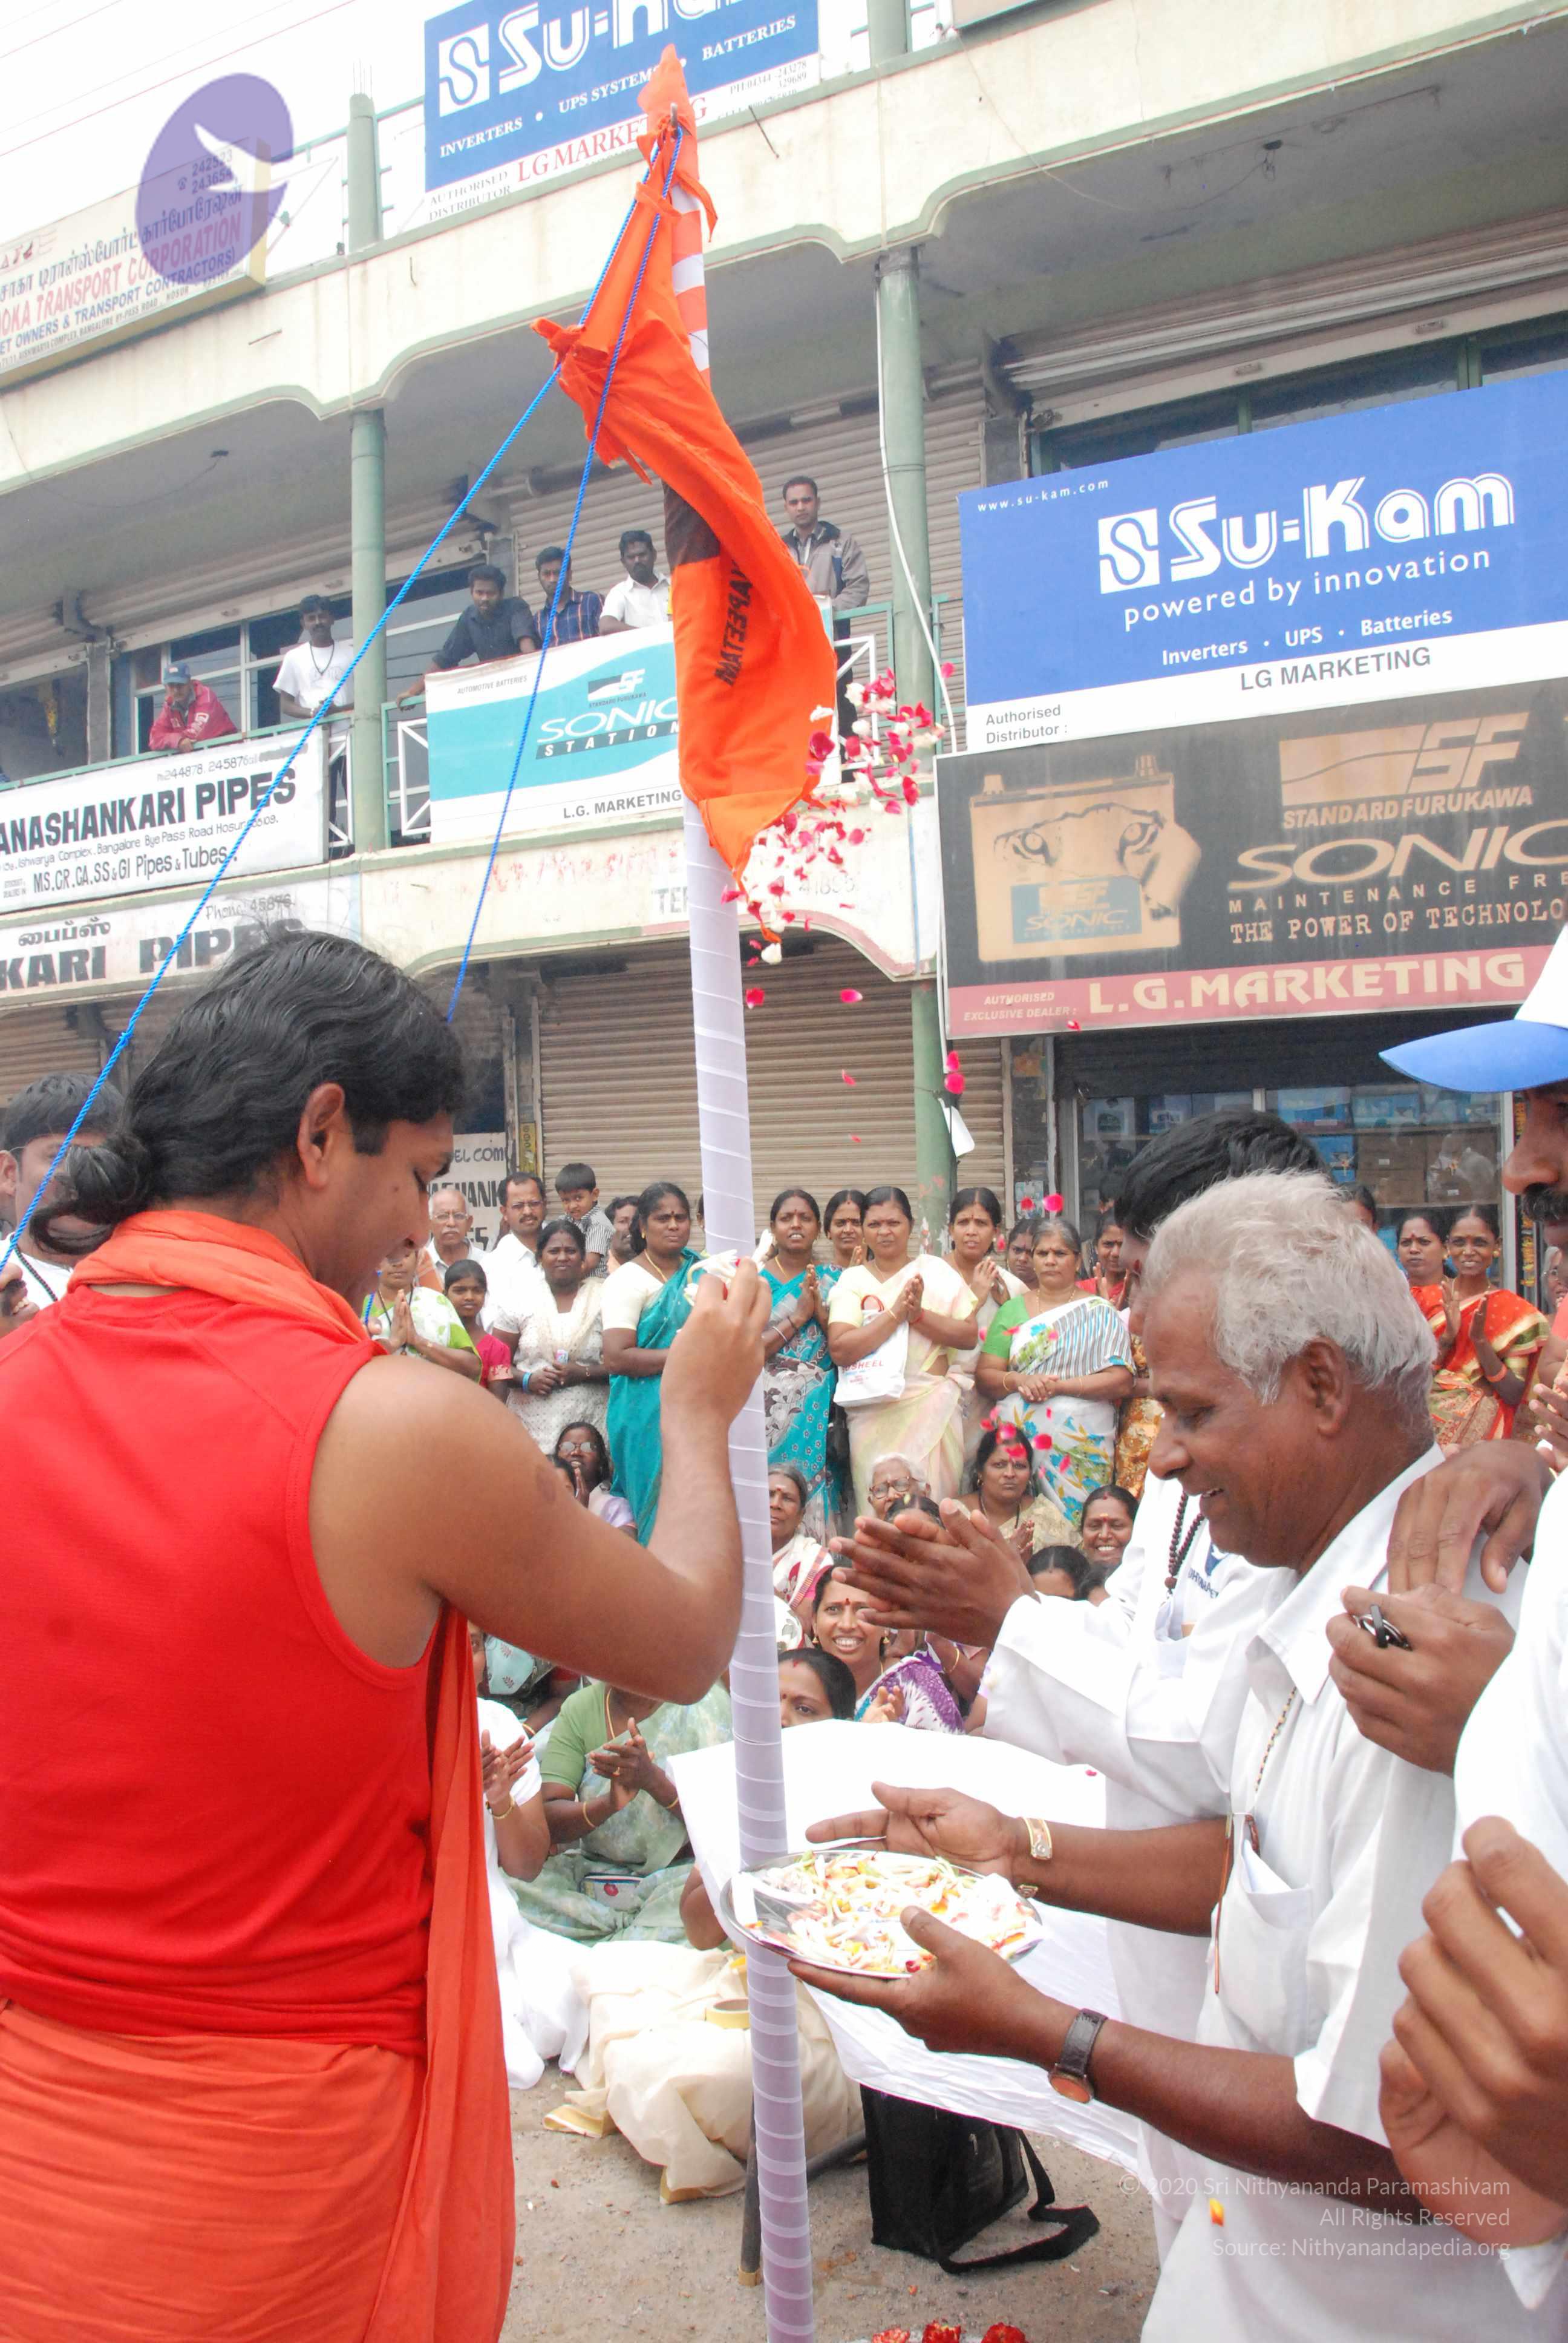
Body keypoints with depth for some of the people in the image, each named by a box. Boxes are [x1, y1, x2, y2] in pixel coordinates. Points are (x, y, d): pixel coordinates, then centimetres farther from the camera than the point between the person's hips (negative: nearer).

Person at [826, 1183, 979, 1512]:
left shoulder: (937, 1271, 7)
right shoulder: (852, 1281, 4)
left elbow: (969, 1336, -1)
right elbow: (840, 1350, -10)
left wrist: (918, 1315, -13)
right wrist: (896, 1313, -15)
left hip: (934, 1408, 0)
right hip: (875, 1414, 0)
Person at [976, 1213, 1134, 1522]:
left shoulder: (1100, 1314, 5)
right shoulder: (1013, 1311, 13)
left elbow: (1121, 1381, -5)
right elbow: (985, 1377, 8)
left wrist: (1058, 1385, -13)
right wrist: (1017, 1381, -12)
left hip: (1080, 1447, -2)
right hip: (1018, 1438, 2)